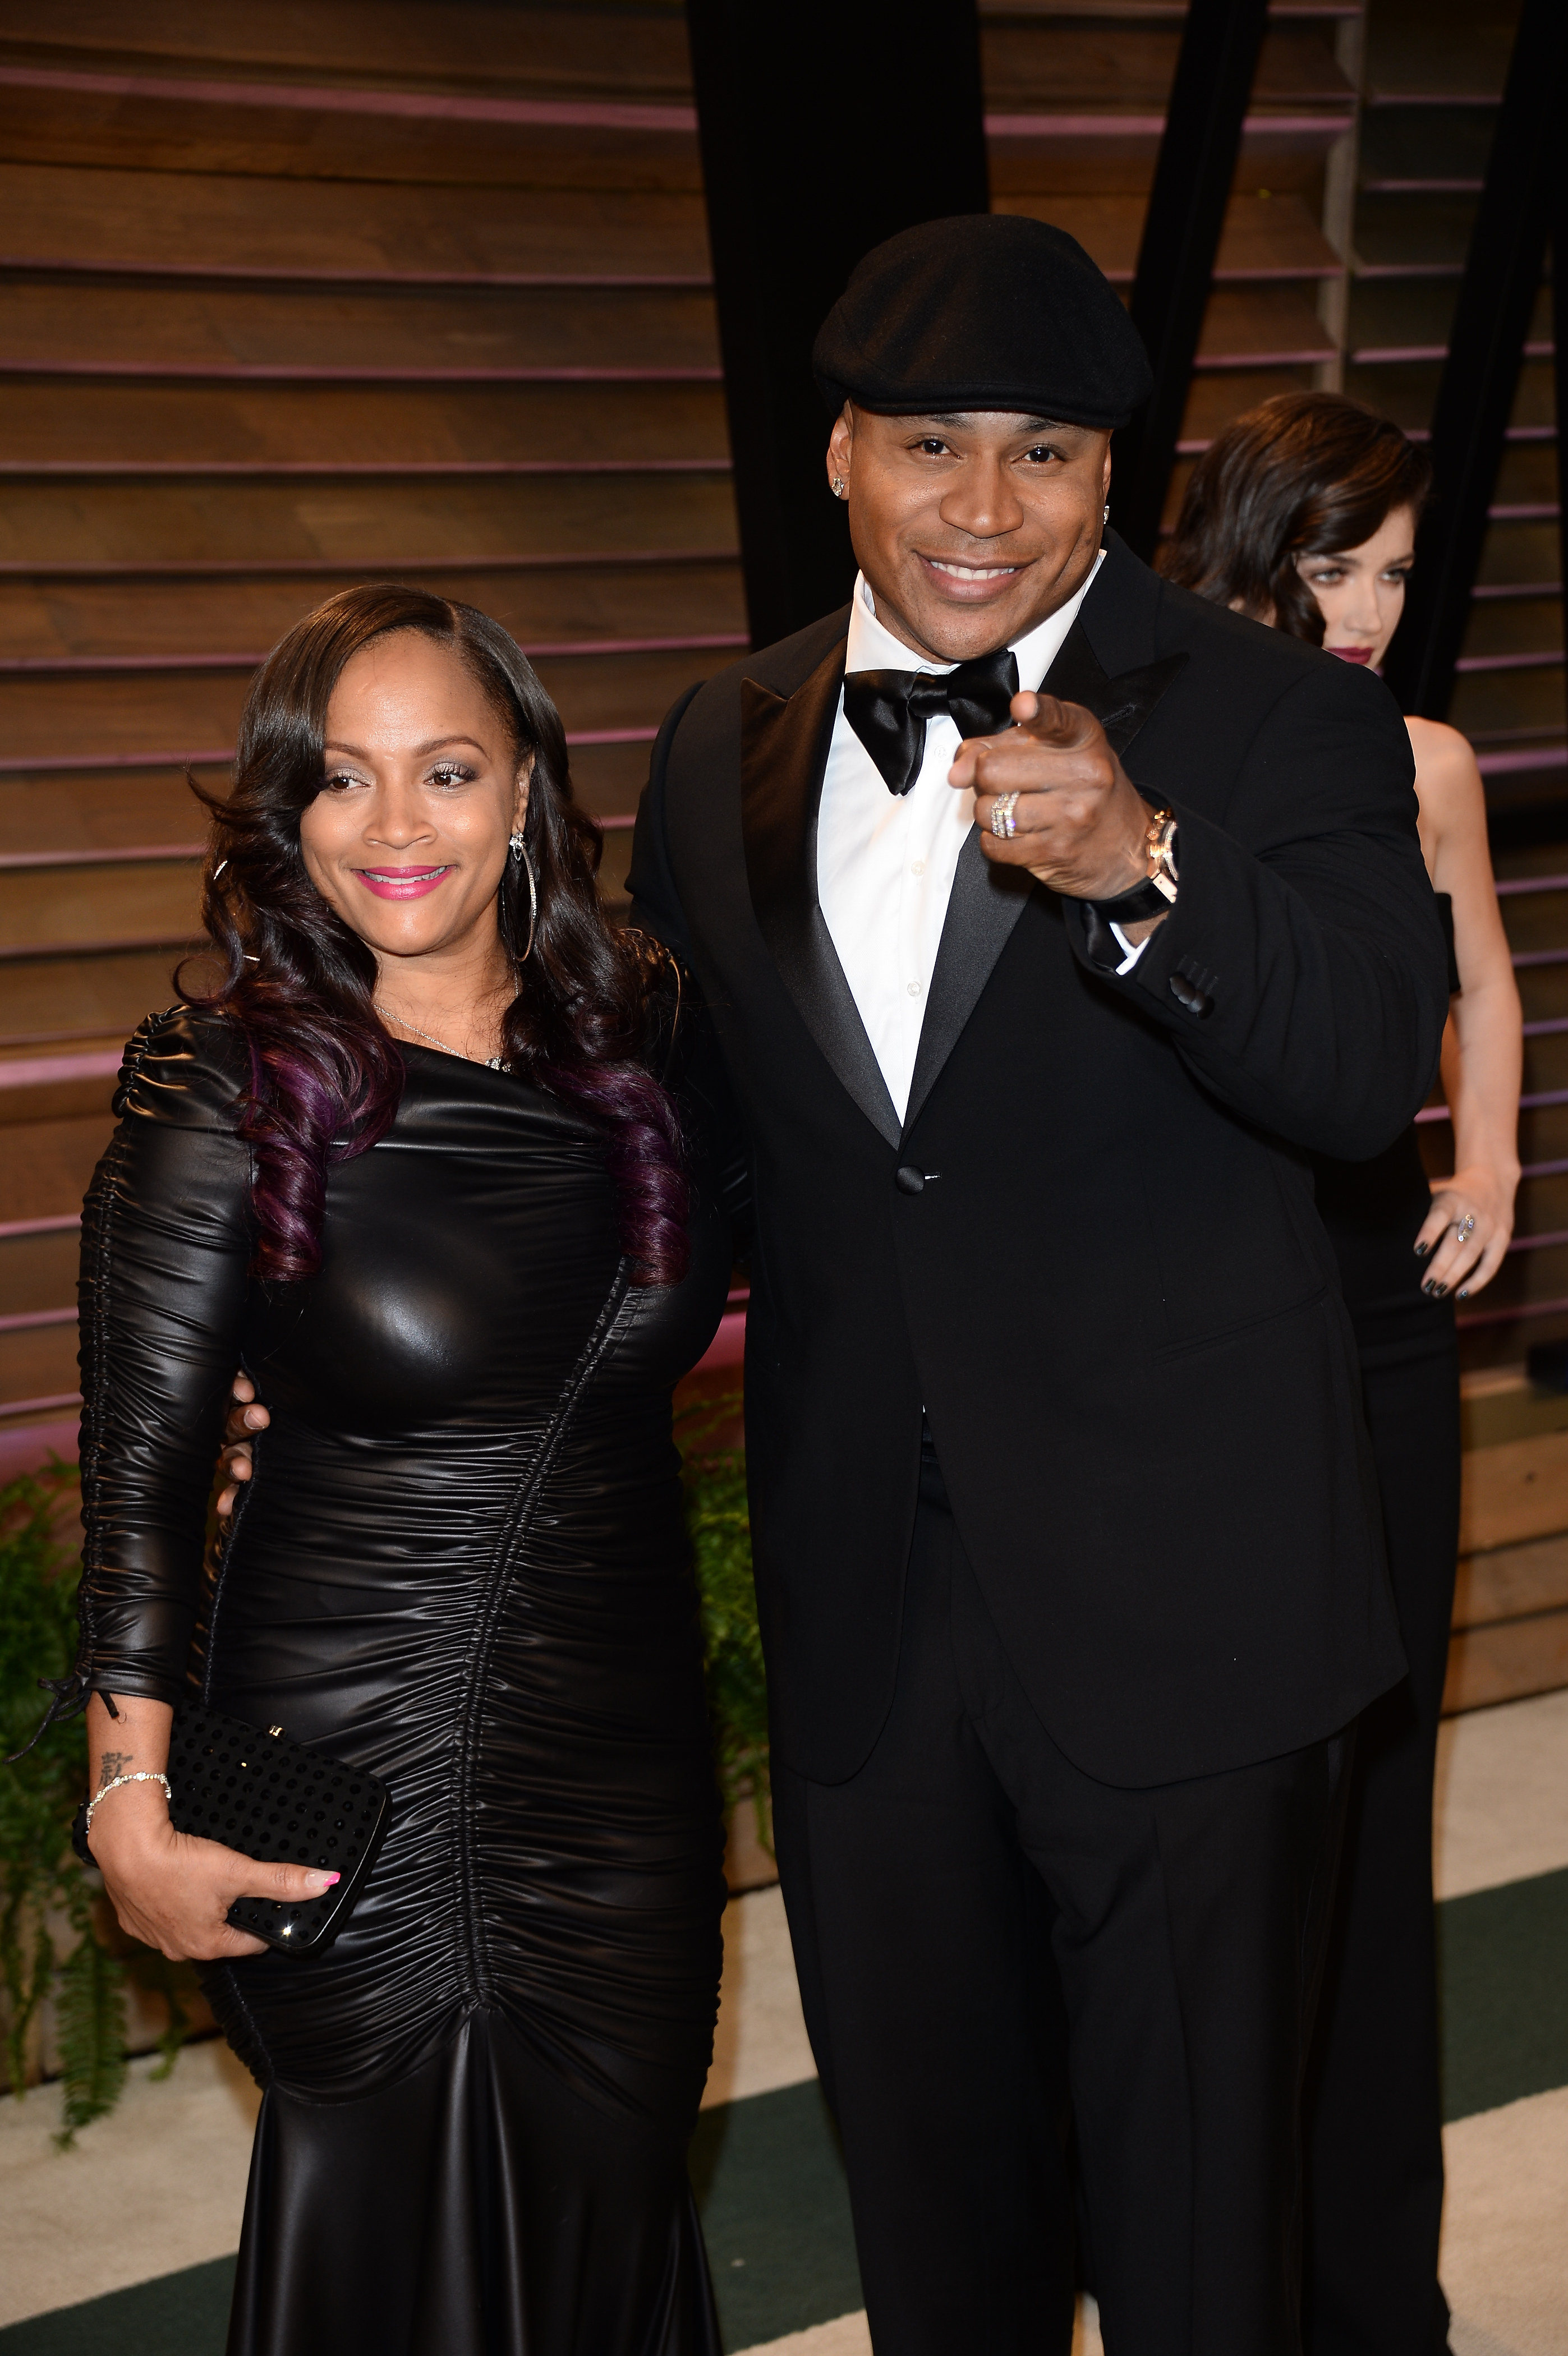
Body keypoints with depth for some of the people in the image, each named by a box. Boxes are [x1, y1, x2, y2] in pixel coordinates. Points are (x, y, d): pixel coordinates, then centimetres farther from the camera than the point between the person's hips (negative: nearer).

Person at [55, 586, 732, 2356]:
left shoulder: (644, 1039, 1)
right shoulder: (223, 1100, -12)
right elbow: (140, 1484, -9)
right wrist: (133, 1812, -12)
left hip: (626, 1750, 4)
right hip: (350, 1775, -4)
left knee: (613, 2211, 16)